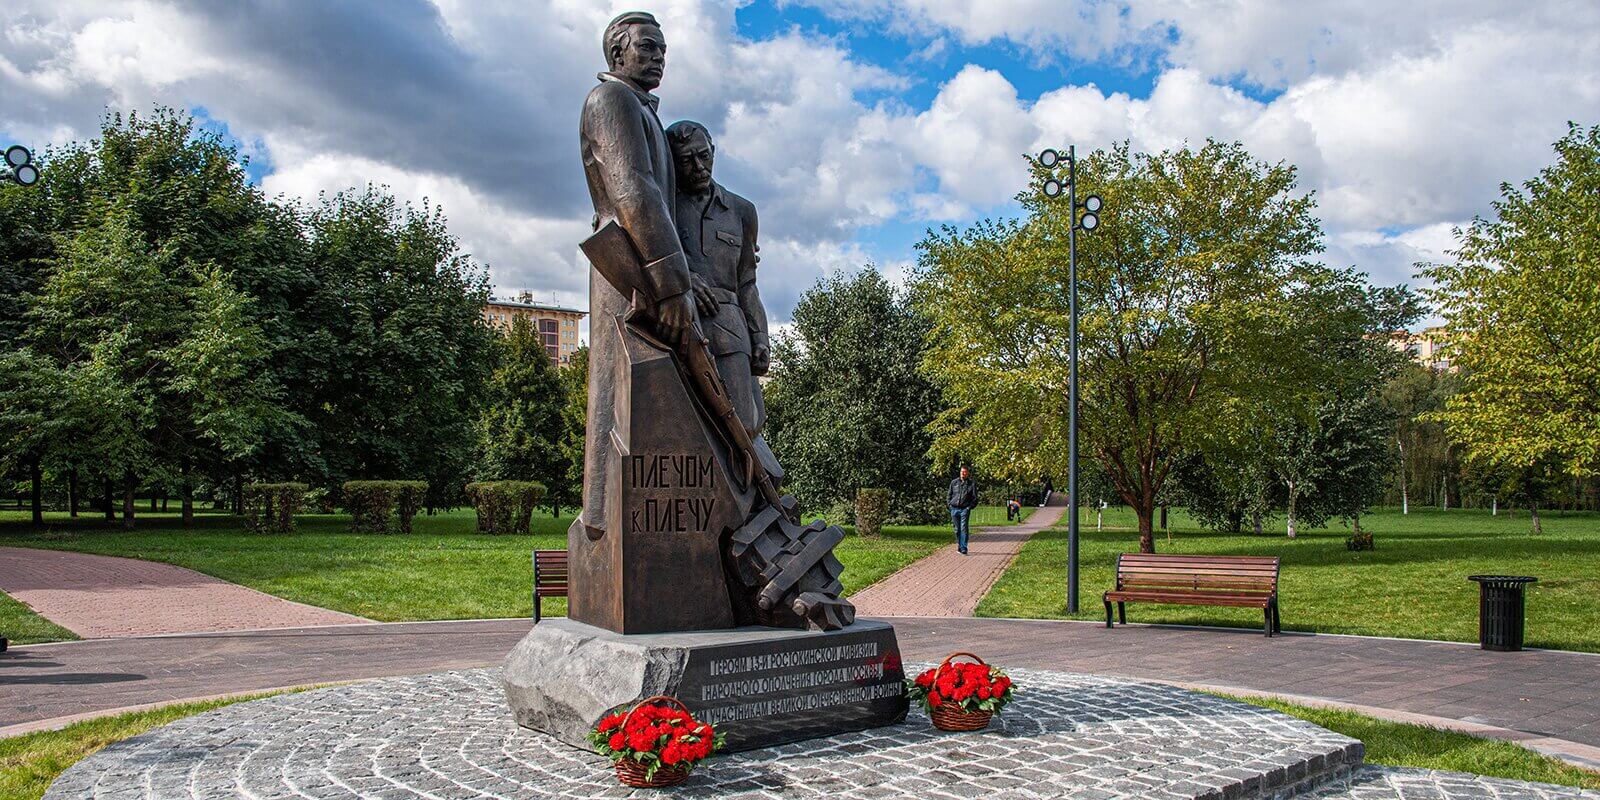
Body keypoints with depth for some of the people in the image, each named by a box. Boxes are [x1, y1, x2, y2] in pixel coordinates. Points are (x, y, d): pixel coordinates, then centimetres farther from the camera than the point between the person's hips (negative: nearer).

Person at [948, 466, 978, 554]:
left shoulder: (972, 484, 3)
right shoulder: (954, 482, 11)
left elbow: (975, 498, 4)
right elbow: (949, 495, 18)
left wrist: (970, 507, -6)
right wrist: (950, 505, 6)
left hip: (965, 509, -3)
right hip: (954, 509, 3)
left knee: (964, 528, -10)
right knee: (957, 529, 8)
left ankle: (963, 548, -9)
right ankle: (959, 543, 26)